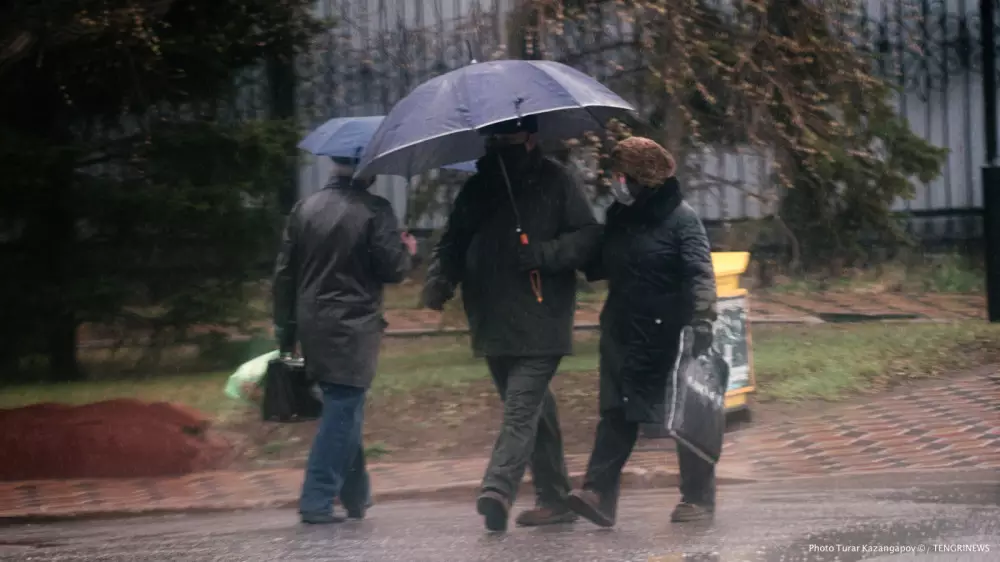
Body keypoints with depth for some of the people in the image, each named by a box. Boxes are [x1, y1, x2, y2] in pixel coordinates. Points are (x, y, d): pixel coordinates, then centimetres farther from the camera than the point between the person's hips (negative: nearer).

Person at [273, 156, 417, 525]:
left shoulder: (304, 209, 7)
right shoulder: (374, 210, -10)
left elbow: (285, 273, 8)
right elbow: (392, 269, -11)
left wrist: (285, 329, 14)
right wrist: (407, 251, 12)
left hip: (312, 327, 6)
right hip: (353, 328, -6)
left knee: (343, 411, 18)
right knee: (343, 411, -3)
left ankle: (356, 495, 27)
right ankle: (317, 501, -8)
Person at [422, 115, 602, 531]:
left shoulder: (555, 182, -1)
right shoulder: (478, 188, 13)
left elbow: (587, 236, -4)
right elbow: (454, 243, 16)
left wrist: (542, 254, -19)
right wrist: (440, 278, -4)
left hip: (541, 322, -6)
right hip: (494, 324, 6)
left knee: (521, 407, -17)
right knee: (534, 408, 13)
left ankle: (499, 488, -28)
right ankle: (554, 499, 20)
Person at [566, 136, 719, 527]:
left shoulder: (680, 217, -10)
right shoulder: (618, 216, 10)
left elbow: (700, 273, -17)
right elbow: (598, 266, 21)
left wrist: (703, 320, -27)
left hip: (669, 335, -6)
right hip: (623, 333, 6)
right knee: (617, 414, 0)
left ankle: (699, 497, 14)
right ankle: (599, 495, -5)